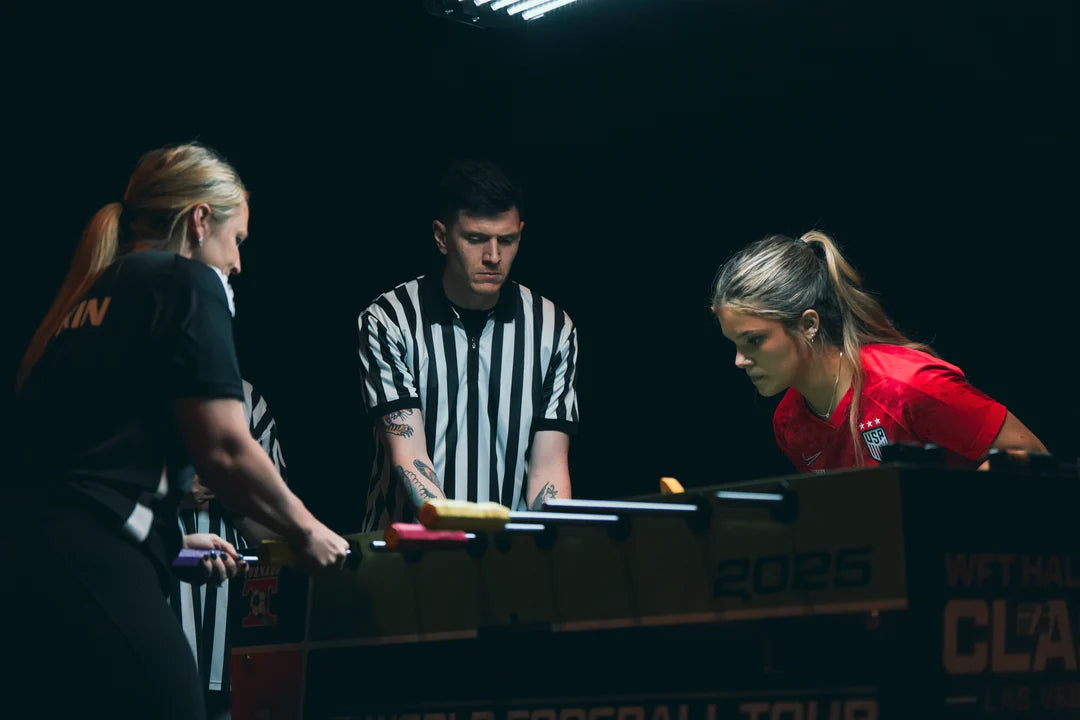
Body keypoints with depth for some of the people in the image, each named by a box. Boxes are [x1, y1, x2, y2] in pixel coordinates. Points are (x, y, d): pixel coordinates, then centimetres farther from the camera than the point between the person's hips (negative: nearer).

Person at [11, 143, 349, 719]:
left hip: (33, 558, 9)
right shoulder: (187, 282, 1)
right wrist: (304, 530, 10)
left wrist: (170, 538, 35)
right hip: (91, 568, -9)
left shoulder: (87, 299, 24)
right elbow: (224, 450, -6)